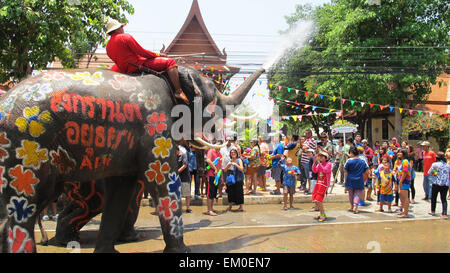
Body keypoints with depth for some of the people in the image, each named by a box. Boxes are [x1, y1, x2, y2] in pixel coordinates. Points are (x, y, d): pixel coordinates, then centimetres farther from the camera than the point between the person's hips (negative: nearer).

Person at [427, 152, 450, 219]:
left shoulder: (435, 164, -5)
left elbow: (429, 173, 5)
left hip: (436, 184, -3)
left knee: (433, 198, 15)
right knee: (444, 199, 5)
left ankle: (433, 211, 28)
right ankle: (444, 214, -4)